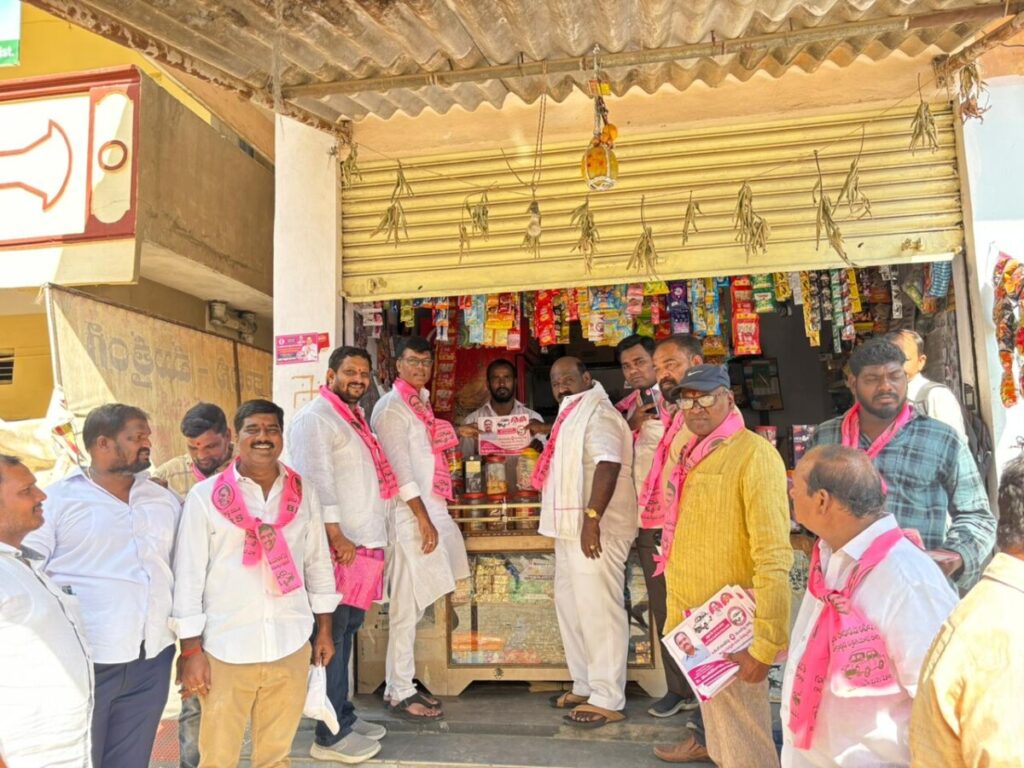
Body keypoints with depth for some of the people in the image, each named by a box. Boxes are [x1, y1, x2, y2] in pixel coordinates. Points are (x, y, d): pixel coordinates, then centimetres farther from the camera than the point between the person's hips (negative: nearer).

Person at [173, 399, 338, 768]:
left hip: (290, 646, 3)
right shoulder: (205, 496, -7)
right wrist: (191, 650, -6)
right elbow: (188, 576, -5)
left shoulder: (303, 493, 4)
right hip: (225, 650, -2)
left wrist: (325, 630, 11)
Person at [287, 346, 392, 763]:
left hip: (363, 541, 9)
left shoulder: (356, 416, 18)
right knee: (332, 634, -2)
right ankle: (331, 735, 8)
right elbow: (316, 481, -21)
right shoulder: (315, 418, -11)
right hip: (336, 545, -9)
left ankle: (344, 715, 28)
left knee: (348, 628, 16)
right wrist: (336, 535, -24)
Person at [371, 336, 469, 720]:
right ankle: (400, 693, 8)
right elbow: (400, 470, -17)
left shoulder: (421, 402, 16)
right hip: (410, 515, -9)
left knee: (417, 603, 13)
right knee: (407, 605, -2)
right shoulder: (392, 408, -10)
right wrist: (424, 521, -18)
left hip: (430, 510, 9)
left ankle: (400, 684, 23)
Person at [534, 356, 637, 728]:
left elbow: (608, 464, -25)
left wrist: (592, 519, -30)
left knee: (598, 610, -5)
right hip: (571, 528, 11)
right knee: (570, 605, 16)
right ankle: (585, 686, 29)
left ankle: (607, 700, 4)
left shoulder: (598, 413, -12)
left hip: (595, 530, -11)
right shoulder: (573, 416, 19)